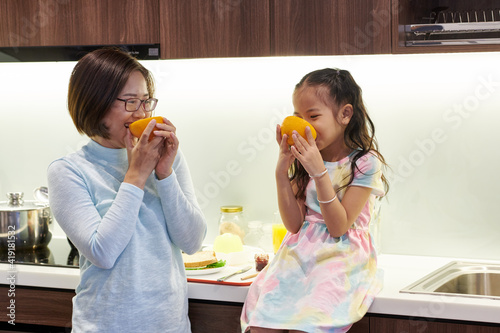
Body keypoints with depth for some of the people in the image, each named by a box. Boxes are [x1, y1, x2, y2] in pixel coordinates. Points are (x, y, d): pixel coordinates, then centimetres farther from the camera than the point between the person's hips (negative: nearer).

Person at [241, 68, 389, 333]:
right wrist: (282, 171, -8)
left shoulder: (365, 163, -6)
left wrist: (319, 172, -20)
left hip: (341, 261, -4)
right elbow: (294, 224, 3)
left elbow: (338, 227, -11)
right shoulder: (303, 162, 8)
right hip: (299, 257, 4)